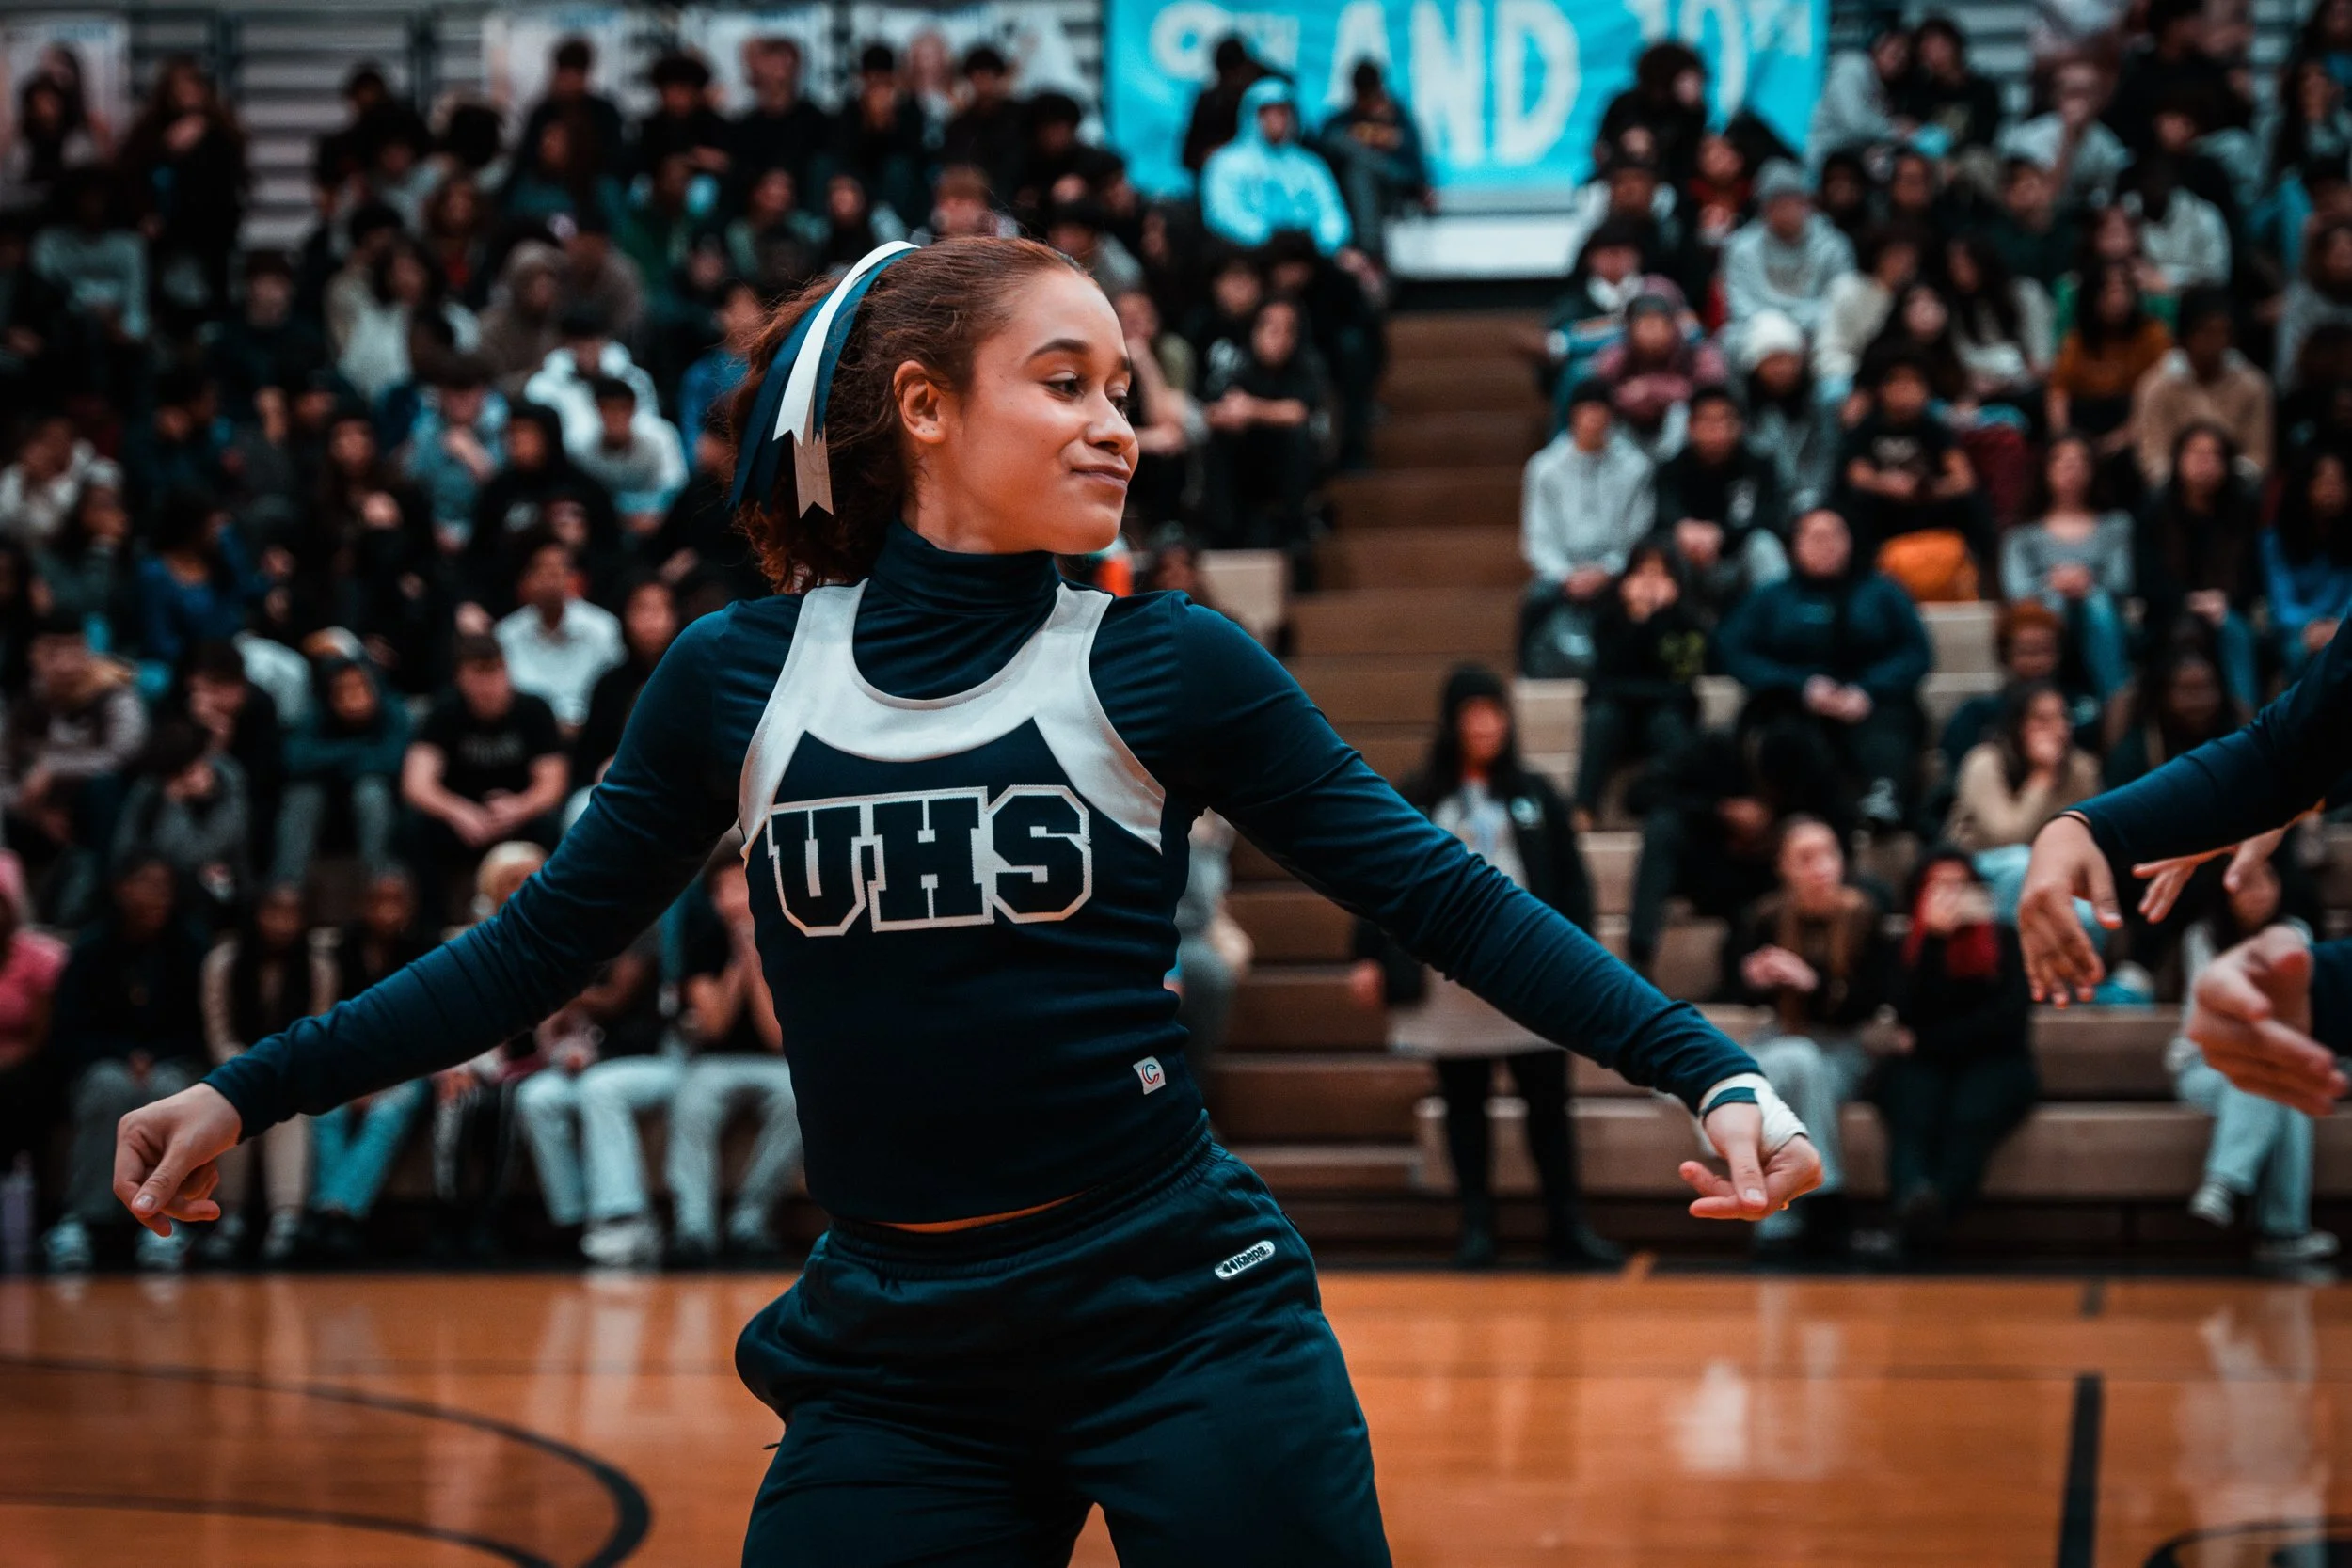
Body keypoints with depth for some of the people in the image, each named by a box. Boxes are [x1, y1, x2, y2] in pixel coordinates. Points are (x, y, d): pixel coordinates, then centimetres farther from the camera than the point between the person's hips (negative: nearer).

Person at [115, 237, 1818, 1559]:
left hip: (1182, 1311, -2)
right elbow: (542, 947, 12)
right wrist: (249, 1092, 8)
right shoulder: (737, 678, 3)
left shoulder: (1168, 666, -2)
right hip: (894, 1344, 2)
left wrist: (1708, 1070, -14)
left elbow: (1442, 892, -3)